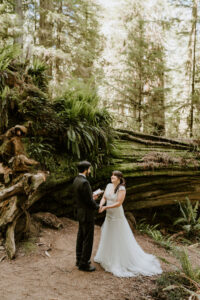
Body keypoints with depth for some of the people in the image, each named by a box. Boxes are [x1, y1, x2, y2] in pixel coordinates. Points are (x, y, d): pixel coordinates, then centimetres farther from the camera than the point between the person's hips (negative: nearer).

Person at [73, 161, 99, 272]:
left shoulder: (76, 180, 5)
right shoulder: (84, 182, -26)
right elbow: (89, 201, -22)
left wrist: (92, 197, 10)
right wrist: (97, 206, -5)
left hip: (81, 213, 10)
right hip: (87, 215, -10)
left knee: (81, 237, 19)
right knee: (88, 239, 3)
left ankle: (80, 259, 33)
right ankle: (84, 263, 14)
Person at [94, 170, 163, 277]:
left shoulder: (121, 189, -20)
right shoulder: (109, 186, 2)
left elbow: (118, 203, -25)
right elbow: (104, 198, 3)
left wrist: (106, 207, -25)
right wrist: (100, 205, -16)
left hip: (117, 216, -8)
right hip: (109, 216, 8)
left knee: (119, 238, 1)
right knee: (108, 236, 19)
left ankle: (124, 261, 16)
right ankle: (108, 257, 38)